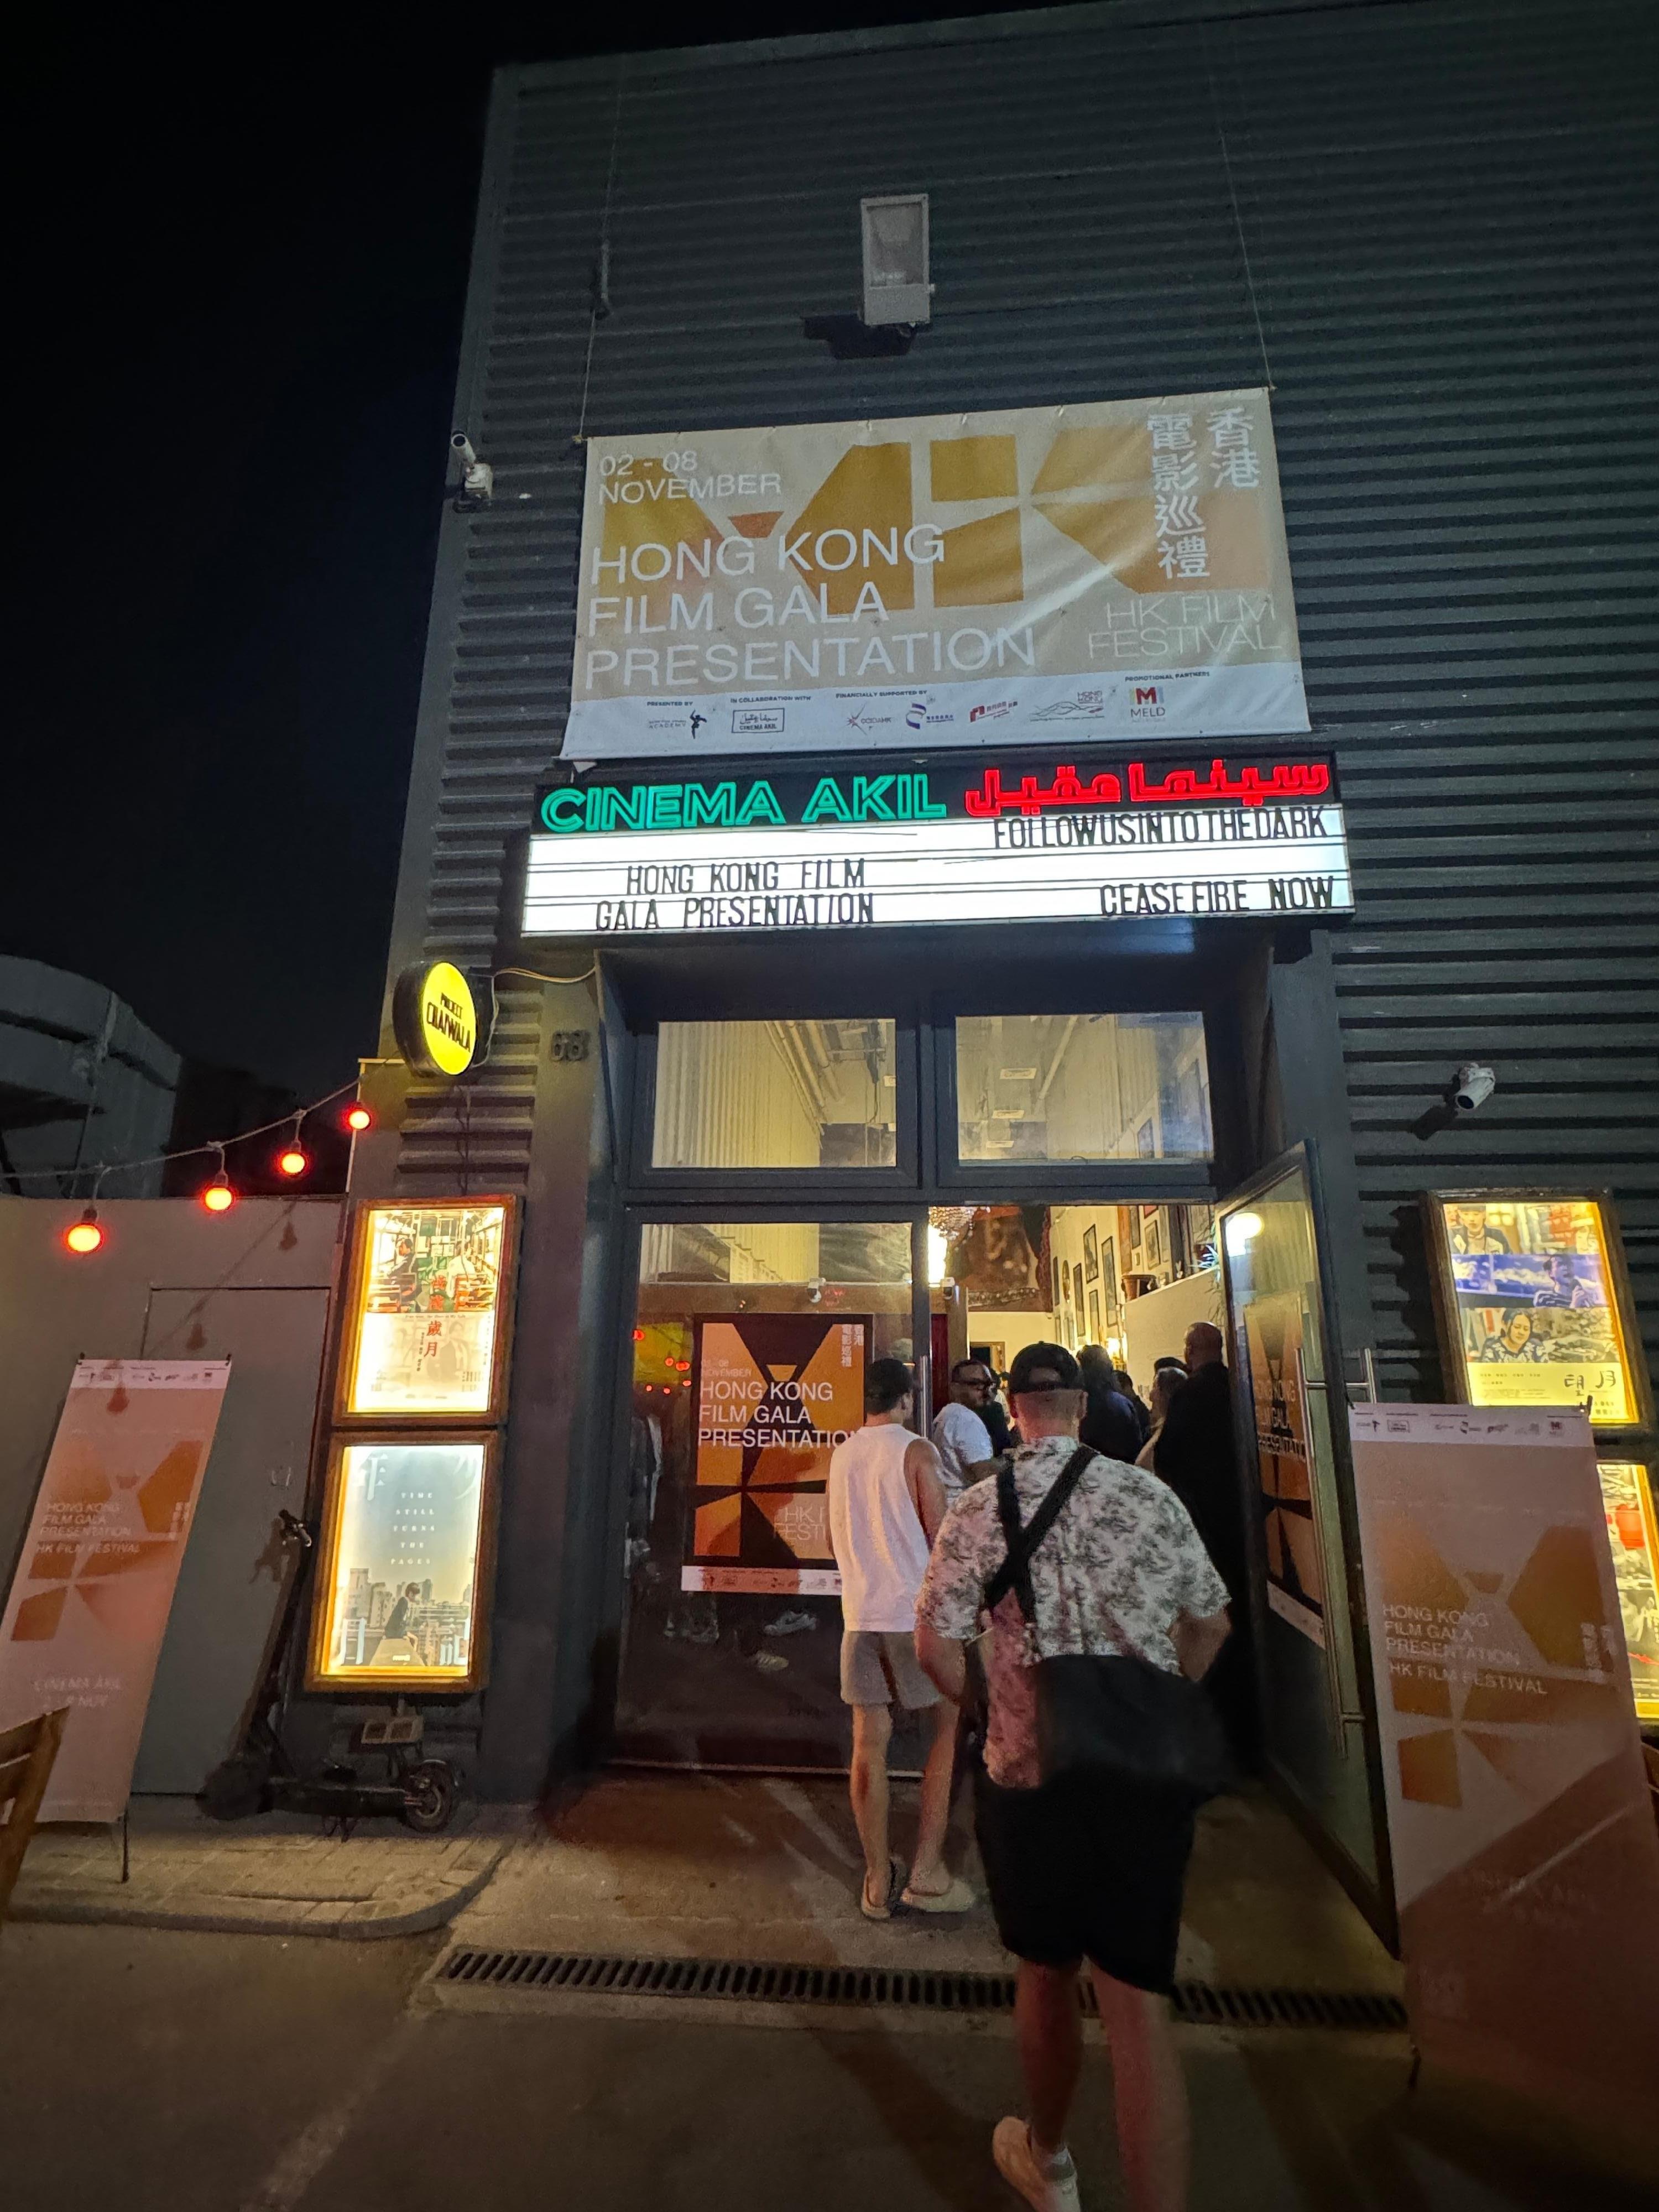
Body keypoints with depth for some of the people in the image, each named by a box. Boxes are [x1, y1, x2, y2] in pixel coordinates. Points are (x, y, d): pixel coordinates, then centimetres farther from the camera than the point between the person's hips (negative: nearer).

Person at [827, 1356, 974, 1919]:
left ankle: (879, 1880, 17)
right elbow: (941, 1538, -9)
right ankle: (926, 1872, 11)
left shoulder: (840, 1454, 7)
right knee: (946, 1727, 11)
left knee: (870, 1740, 9)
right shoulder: (917, 1451, -10)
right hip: (914, 1609, -5)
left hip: (858, 1612, 5)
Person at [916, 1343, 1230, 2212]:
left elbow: (936, 1647, -11)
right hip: (1147, 1777, 1)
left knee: (1046, 1976, 23)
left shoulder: (980, 1508, -11)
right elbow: (1210, 1622, 5)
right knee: (1139, 2008, 9)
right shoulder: (1150, 1494, -4)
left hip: (1032, 1775, 0)